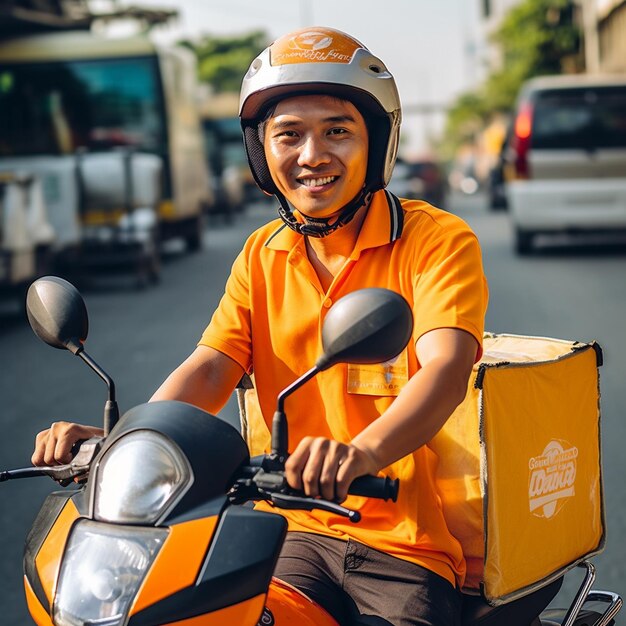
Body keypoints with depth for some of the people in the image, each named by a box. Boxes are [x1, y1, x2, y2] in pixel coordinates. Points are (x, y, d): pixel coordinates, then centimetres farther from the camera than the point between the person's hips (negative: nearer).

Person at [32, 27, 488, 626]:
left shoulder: (438, 240, -5)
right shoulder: (262, 255, 12)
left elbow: (446, 367, -22)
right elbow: (209, 369, 2)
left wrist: (363, 452, -43)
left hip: (407, 546, -3)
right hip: (292, 528, 3)